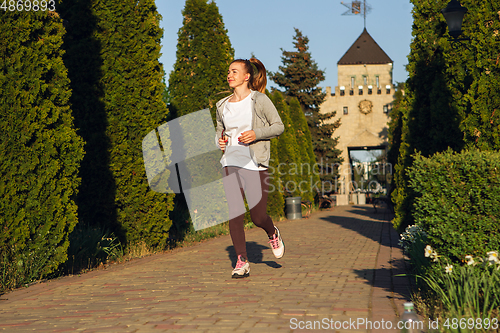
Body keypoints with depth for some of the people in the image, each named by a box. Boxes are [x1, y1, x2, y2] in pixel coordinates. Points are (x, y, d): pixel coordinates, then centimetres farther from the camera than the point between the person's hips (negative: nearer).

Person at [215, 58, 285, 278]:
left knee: (258, 217, -2)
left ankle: (273, 234, 33)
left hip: (255, 165, -4)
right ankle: (242, 261, 7)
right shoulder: (223, 106, 11)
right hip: (230, 163, 4)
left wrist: (257, 134, -16)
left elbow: (279, 126, 0)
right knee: (234, 215, -3)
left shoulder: (259, 100, -3)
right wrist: (219, 141, 2)